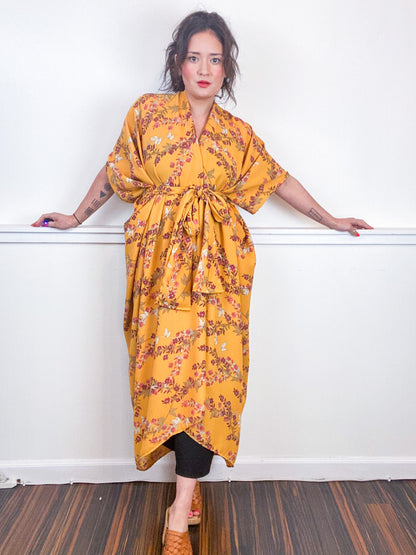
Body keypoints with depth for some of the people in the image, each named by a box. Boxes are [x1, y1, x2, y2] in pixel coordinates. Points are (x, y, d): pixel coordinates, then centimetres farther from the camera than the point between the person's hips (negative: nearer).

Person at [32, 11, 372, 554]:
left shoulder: (239, 133, 13)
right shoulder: (148, 111, 9)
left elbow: (279, 180, 21)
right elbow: (114, 173, 17)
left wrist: (330, 219, 27)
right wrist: (77, 217, 23)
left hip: (215, 262, 1)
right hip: (160, 255, 0)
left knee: (206, 367, -9)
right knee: (166, 362, -5)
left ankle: (181, 511, -2)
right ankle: (192, 480, 15)